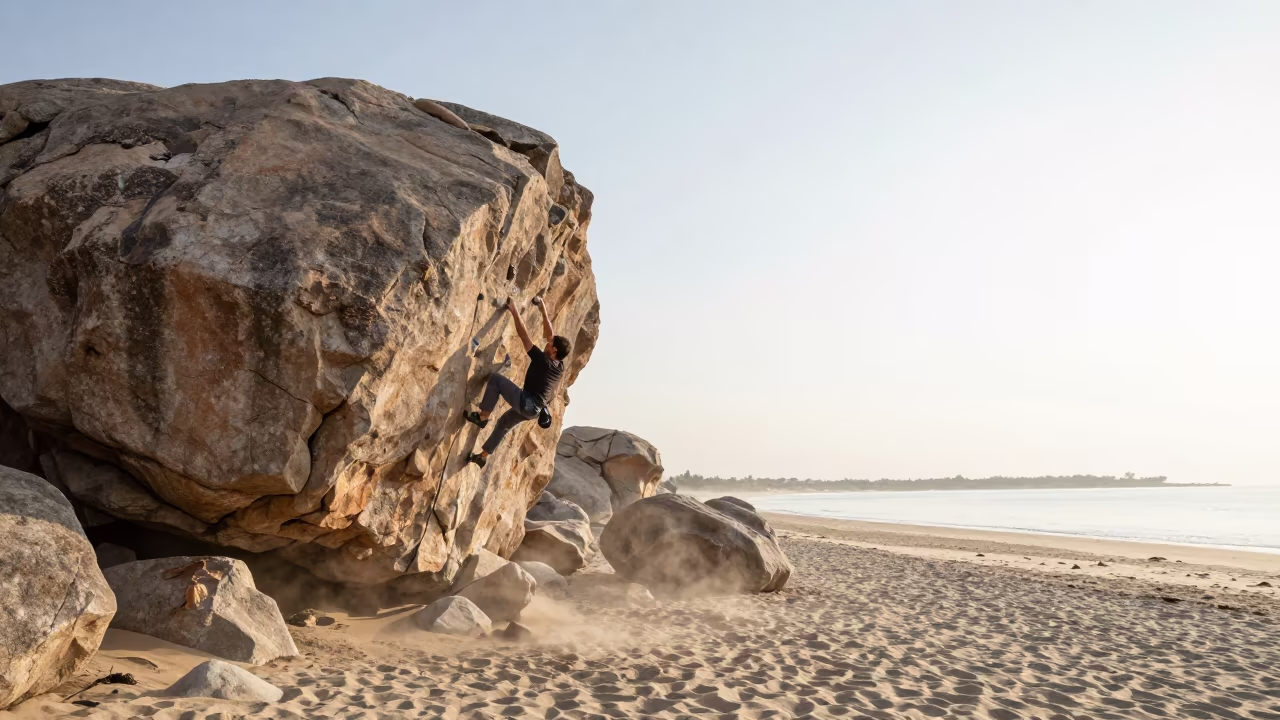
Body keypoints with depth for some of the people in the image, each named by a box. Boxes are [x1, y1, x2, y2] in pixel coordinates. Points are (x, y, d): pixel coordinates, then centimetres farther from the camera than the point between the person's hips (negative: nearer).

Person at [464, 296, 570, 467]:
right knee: (504, 423, 28)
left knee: (496, 378, -8)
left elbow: (523, 335, -15)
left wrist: (514, 311, -9)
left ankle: (482, 417, -6)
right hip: (534, 409, 9)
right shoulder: (560, 366, 4)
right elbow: (550, 335, 13)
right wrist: (543, 311, 16)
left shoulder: (541, 359, -16)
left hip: (526, 403, -9)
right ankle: (483, 456, 37)